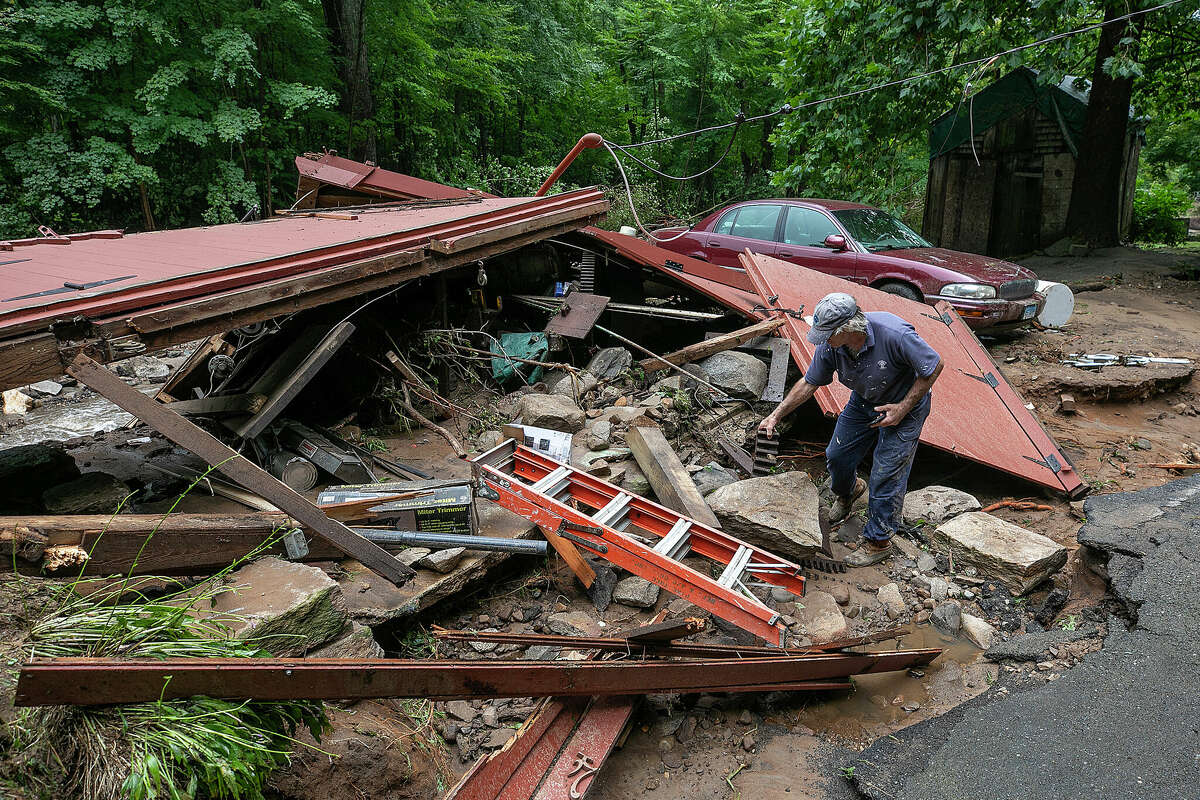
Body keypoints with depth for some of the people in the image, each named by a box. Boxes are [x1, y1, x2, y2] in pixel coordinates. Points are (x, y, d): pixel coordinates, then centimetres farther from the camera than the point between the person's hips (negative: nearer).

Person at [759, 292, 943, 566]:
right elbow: (809, 383, -6)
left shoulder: (894, 335, -38)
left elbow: (934, 366, -23)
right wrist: (776, 415, -8)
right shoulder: (830, 345, -21)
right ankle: (847, 492, 49)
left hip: (904, 403, -5)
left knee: (886, 475, -4)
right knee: (837, 455, 13)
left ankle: (878, 541, 14)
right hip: (864, 400, 6)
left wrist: (903, 409, -23)